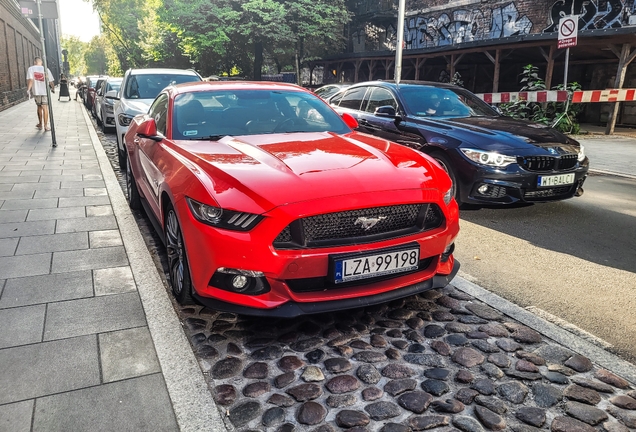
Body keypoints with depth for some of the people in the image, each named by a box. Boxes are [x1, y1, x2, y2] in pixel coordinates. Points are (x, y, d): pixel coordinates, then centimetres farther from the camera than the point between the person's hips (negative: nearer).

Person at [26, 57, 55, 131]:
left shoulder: (31, 69, -2)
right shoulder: (46, 69, 0)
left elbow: (30, 80, -13)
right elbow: (51, 82, 1)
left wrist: (28, 89, -10)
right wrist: (53, 88, 19)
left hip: (36, 92, 1)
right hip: (45, 91, -1)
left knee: (39, 107, 18)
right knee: (45, 108, 2)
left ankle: (40, 124, 27)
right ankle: (45, 126, 0)